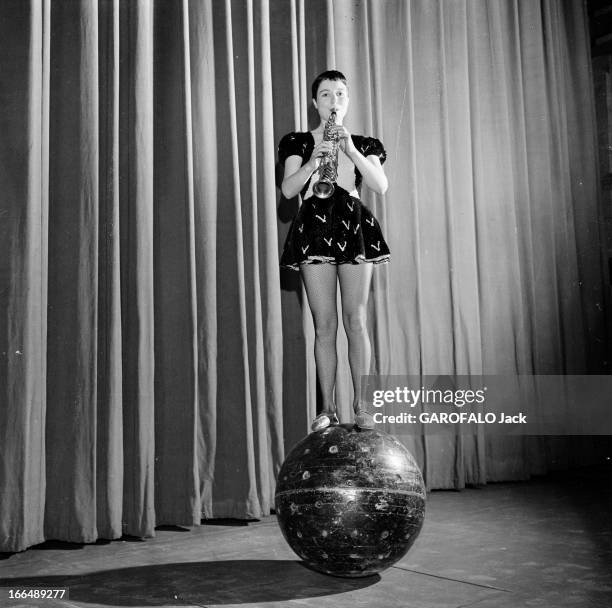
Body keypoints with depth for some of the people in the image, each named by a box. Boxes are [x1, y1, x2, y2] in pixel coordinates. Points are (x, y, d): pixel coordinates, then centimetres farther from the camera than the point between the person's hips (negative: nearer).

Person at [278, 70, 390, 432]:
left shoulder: (363, 144, 16)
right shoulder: (299, 142, 13)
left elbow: (381, 186, -1)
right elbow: (288, 189, -1)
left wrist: (351, 150, -10)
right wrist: (312, 162, -17)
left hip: (354, 227, 0)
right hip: (314, 229, 0)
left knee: (356, 320, -6)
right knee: (324, 324, -2)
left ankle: (361, 405, -1)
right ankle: (328, 407, 4)